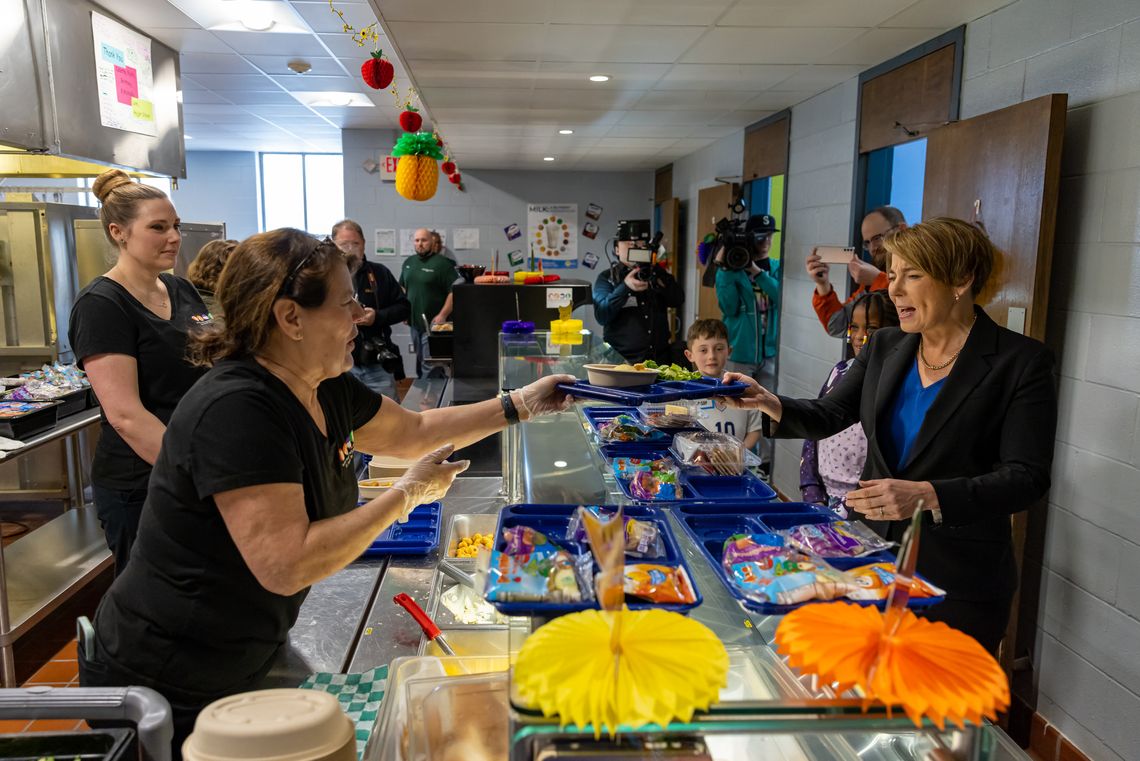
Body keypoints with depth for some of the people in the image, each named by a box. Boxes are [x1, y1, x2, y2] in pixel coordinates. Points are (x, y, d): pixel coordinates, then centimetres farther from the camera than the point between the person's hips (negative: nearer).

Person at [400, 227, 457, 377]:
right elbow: (402, 288, 25)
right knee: (419, 360, 15)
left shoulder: (442, 263, -9)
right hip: (414, 322, 7)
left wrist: (442, 315, -19)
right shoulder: (408, 263, 13)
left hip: (433, 324, -7)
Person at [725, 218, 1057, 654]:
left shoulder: (1020, 362, -11)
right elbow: (831, 415, 8)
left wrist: (927, 496, -29)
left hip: (959, 583, -4)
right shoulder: (885, 347, 4)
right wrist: (774, 407, -12)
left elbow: (1026, 478, -15)